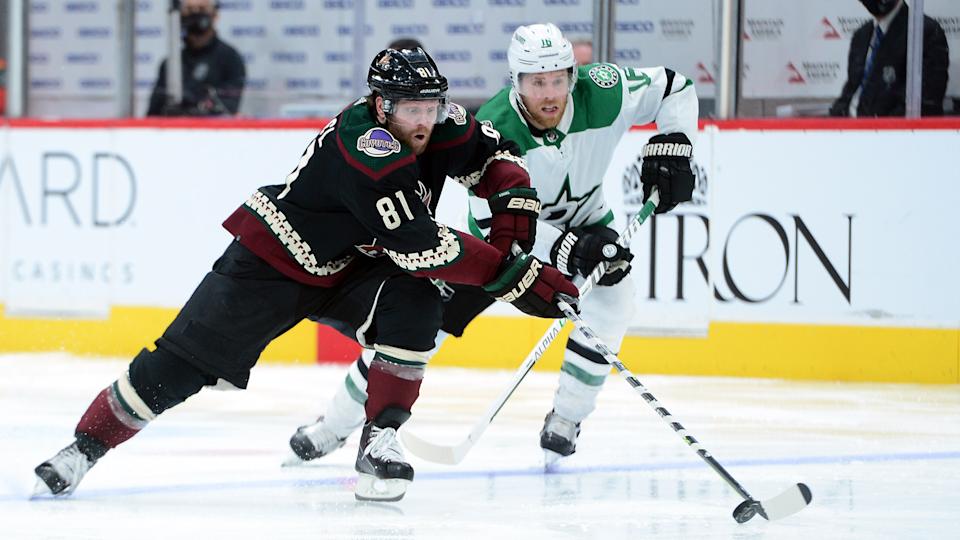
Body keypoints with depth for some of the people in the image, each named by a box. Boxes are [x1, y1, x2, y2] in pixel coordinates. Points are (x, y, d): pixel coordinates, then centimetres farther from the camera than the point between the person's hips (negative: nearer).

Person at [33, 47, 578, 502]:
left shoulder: (440, 124, -12)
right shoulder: (365, 147, -34)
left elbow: (493, 153, 6)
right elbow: (418, 245, -37)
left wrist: (515, 208, -15)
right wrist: (512, 276, -36)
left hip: (350, 267, 6)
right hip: (275, 258, -6)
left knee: (415, 307, -22)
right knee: (182, 363, -6)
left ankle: (380, 440, -11)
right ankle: (85, 447, 8)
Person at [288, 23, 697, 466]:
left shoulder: (602, 93, -27)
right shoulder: (491, 130, -33)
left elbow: (675, 89, -10)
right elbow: (495, 221, -33)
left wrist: (670, 147, -25)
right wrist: (569, 249, -43)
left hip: (582, 225, 2)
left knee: (611, 298, -26)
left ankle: (567, 418, -8)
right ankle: (337, 422, 5)